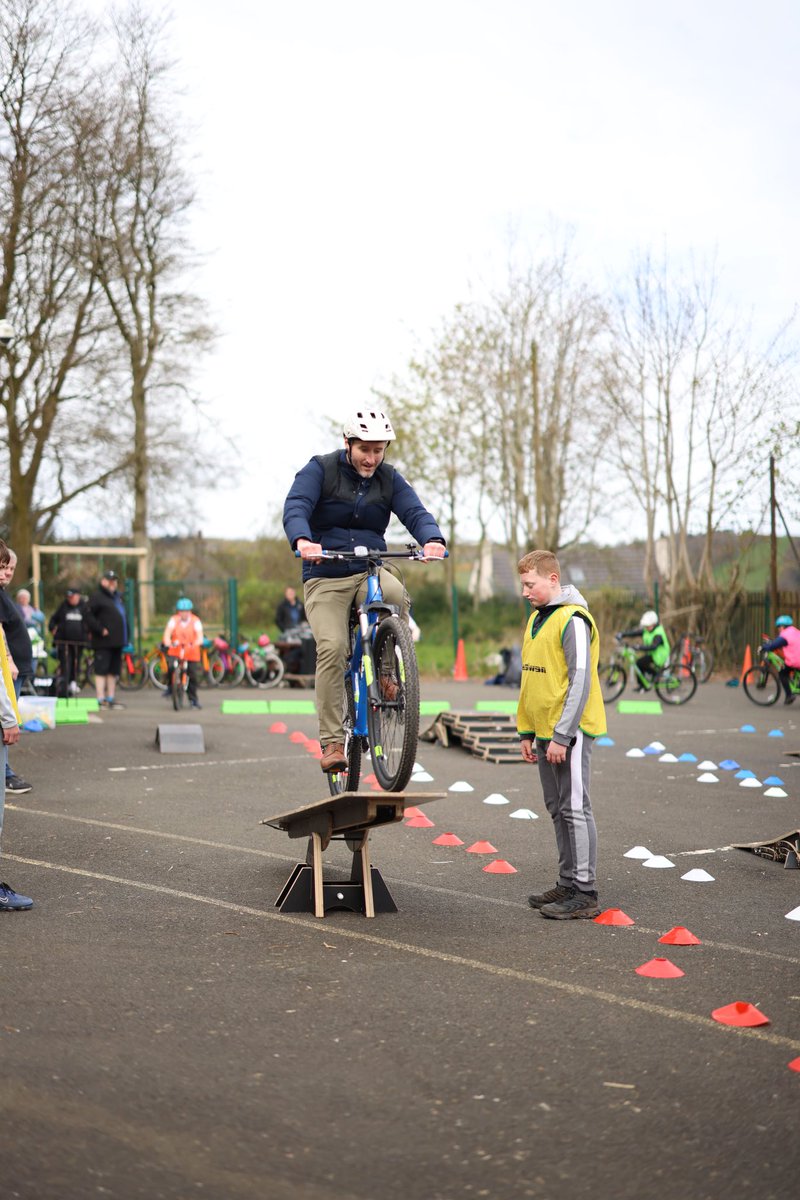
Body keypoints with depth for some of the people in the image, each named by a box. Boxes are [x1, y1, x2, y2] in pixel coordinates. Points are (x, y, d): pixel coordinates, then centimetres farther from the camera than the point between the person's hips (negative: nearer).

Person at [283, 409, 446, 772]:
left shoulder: (389, 479, 6)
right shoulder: (320, 469, -3)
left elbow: (415, 511, -9)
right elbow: (295, 507, -19)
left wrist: (432, 540, -33)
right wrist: (302, 541, -42)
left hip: (370, 572, 2)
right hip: (325, 579, -2)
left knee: (397, 596, -33)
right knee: (331, 649, -20)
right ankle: (331, 742, -12)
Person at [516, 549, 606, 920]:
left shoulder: (572, 620, -14)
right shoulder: (536, 619, 15)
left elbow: (581, 681, -19)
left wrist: (562, 736, -20)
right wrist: (526, 732, 17)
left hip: (569, 733, -9)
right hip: (544, 732, 9)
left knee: (575, 810, -6)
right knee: (558, 810, 13)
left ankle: (585, 893, -2)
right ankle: (568, 884, 20)